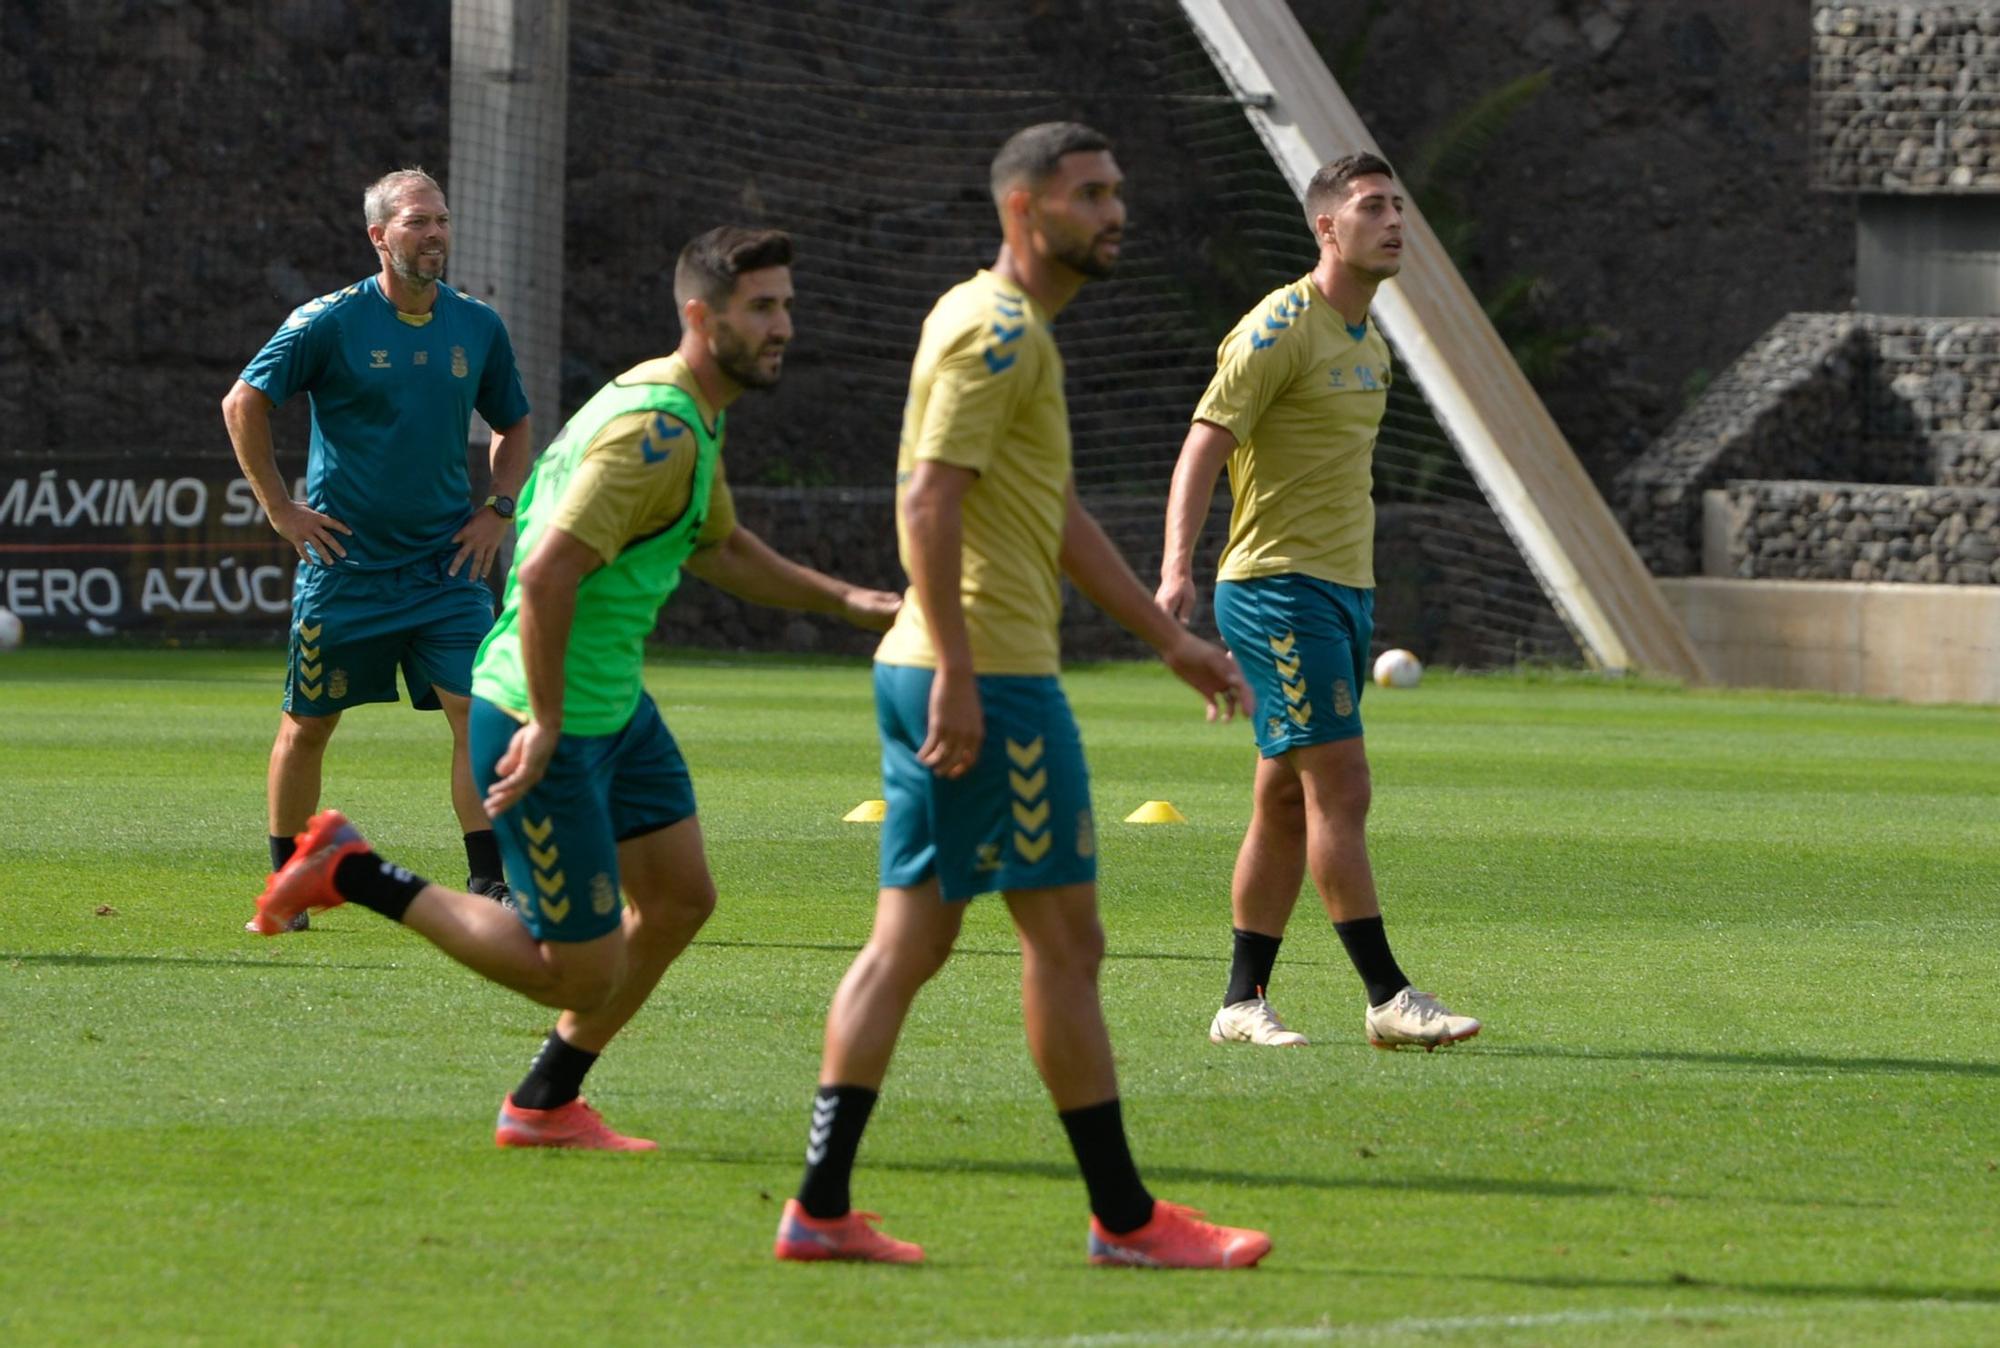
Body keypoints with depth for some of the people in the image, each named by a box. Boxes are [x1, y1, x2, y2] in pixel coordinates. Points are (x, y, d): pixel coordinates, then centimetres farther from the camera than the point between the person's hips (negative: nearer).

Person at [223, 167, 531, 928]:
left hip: (446, 561, 3)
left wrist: (498, 509, 7)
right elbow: (244, 403, -3)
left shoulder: (478, 327, 6)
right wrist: (280, 509, -5)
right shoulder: (331, 322, -7)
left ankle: (489, 884, -9)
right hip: (346, 562, -3)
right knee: (309, 723, 5)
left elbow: (514, 427, 21)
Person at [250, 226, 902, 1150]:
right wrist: (545, 721, -25)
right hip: (542, 721, -10)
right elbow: (549, 572, -31)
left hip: (614, 707, 10)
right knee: (581, 972, -2)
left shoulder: (694, 419, 9)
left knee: (679, 899, 13)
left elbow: (718, 549, 28)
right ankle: (355, 874, 7)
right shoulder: (657, 431, -24)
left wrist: (843, 600, 20)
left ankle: (544, 1105, 25)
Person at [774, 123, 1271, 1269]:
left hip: (945, 674, 10)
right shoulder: (998, 330, -12)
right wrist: (957, 676, -25)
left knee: (912, 939, 8)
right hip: (987, 677, -10)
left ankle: (822, 1205, 5)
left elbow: (1060, 513, 28)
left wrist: (1169, 637, 29)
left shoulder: (1015, 329, 20)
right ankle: (1125, 1217, 2)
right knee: (1067, 939, -4)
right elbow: (927, 501, -21)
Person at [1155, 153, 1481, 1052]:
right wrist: (1177, 565, -28)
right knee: (1341, 788, -12)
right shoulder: (1282, 328, -11)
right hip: (1279, 584, -9)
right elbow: (1205, 443, -16)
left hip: (1343, 590, 9)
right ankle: (1388, 999, -14)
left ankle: (1243, 1001, 13)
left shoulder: (1369, 341, 16)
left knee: (1288, 801, 9)